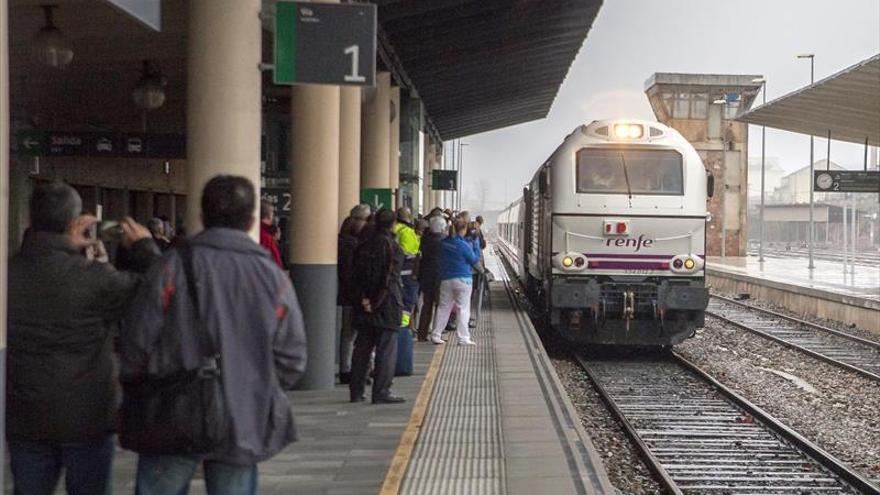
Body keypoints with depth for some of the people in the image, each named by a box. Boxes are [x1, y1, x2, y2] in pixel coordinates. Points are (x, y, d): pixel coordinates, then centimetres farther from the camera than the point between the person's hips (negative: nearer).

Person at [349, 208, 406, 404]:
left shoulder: (363, 246, 8)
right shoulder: (391, 246, -11)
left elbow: (357, 275, 4)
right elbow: (390, 277, -14)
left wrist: (364, 298, -1)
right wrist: (377, 302, -8)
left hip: (366, 304, 6)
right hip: (387, 304, -6)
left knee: (362, 347, 11)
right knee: (386, 348, -1)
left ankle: (356, 391, 14)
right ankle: (381, 392, -2)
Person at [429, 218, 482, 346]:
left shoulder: (444, 243, 1)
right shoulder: (463, 245, -15)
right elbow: (475, 261, -5)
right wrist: (475, 245, 3)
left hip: (446, 279, 5)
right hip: (463, 279, -5)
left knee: (443, 307, 11)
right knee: (463, 309, 1)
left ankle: (435, 335, 13)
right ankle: (463, 338, 1)